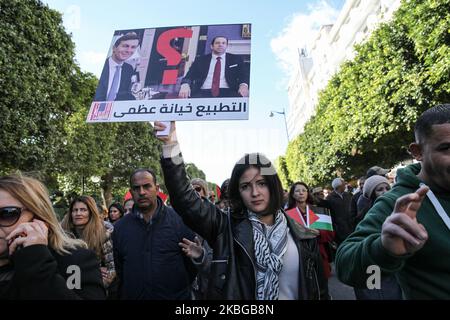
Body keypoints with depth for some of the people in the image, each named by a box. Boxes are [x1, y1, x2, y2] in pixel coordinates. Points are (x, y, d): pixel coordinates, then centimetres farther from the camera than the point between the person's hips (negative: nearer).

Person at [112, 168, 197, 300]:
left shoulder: (179, 220, -12)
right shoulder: (120, 227, -1)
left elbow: (193, 262, -5)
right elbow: (118, 269, 5)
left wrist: (181, 288, -3)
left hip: (175, 296, -2)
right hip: (132, 295, 3)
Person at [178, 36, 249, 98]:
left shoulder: (236, 59, 18)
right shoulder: (200, 60, 17)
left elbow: (244, 75, 9)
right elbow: (189, 75, 9)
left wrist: (243, 85, -18)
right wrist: (185, 85, -18)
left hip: (227, 92, 0)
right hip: (203, 92, 0)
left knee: (240, 97, -34)